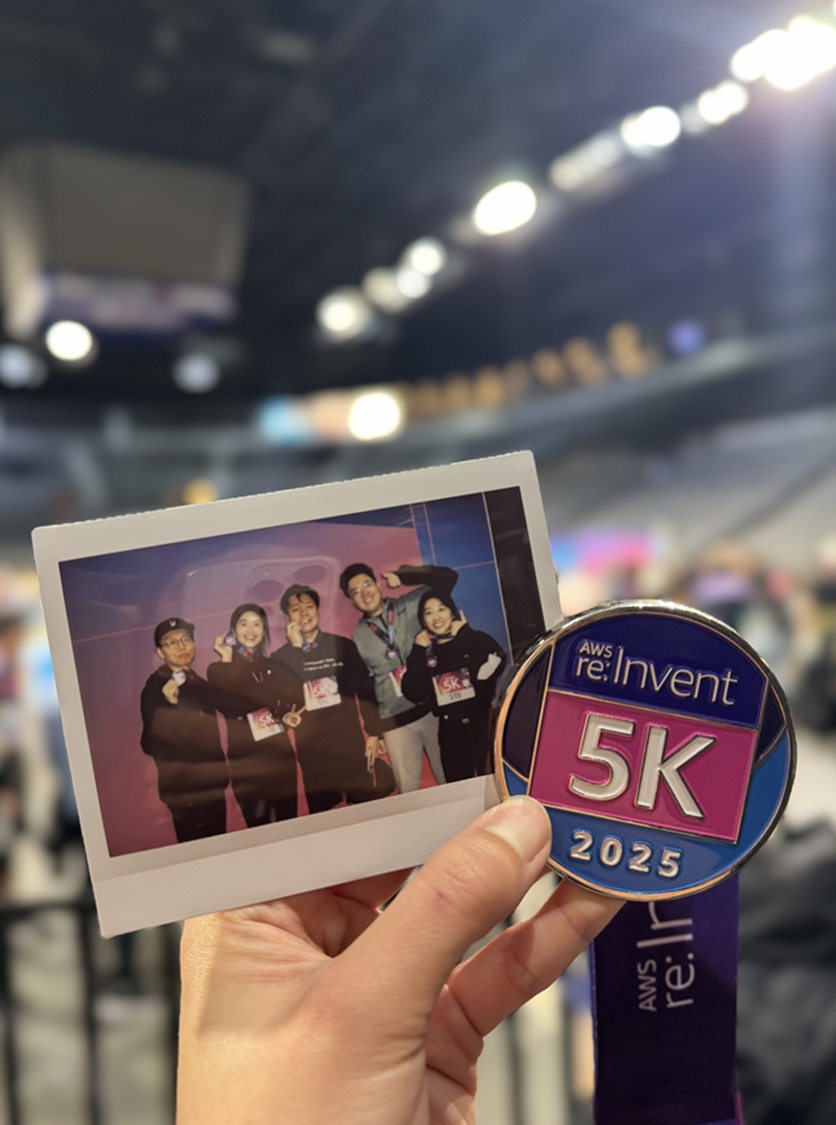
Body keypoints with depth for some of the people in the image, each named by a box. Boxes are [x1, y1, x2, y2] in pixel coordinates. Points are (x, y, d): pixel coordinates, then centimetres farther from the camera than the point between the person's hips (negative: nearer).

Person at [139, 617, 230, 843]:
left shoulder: (200, 683, 12)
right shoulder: (155, 686, -10)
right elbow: (151, 744, -16)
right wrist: (168, 703, -27)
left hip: (213, 785, 7)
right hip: (183, 789, -7)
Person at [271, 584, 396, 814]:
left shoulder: (343, 646, 5)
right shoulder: (281, 657, 3)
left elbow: (365, 690, 6)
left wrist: (373, 733, 0)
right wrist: (296, 647, -13)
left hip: (351, 741, 0)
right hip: (312, 749, 0)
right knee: (323, 812, 6)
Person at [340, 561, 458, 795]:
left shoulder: (411, 605, 4)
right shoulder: (358, 637, 8)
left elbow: (447, 577, -3)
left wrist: (402, 575, -8)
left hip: (432, 707, -1)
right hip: (395, 720, 1)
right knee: (408, 790, 3)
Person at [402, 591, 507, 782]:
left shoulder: (478, 640, 3)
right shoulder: (424, 652, 10)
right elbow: (414, 694, -2)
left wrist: (463, 634, -9)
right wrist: (418, 653, -5)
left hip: (483, 731, -3)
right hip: (451, 739, 3)